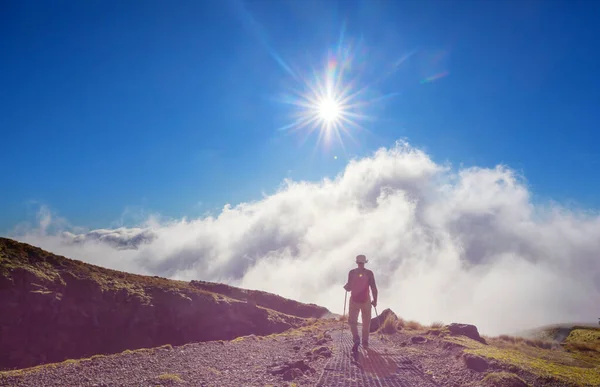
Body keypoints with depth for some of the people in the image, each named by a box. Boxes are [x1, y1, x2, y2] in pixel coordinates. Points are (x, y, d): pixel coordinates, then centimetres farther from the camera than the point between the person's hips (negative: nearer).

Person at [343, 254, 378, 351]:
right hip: (366, 300, 1)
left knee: (352, 321, 8)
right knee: (366, 323, 14)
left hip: (354, 300, -1)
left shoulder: (352, 272, -6)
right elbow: (373, 288, -6)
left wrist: (345, 286, 7)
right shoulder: (369, 273, -4)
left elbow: (349, 288, -8)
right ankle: (365, 343, 16)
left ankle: (356, 339, -11)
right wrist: (375, 300, -2)